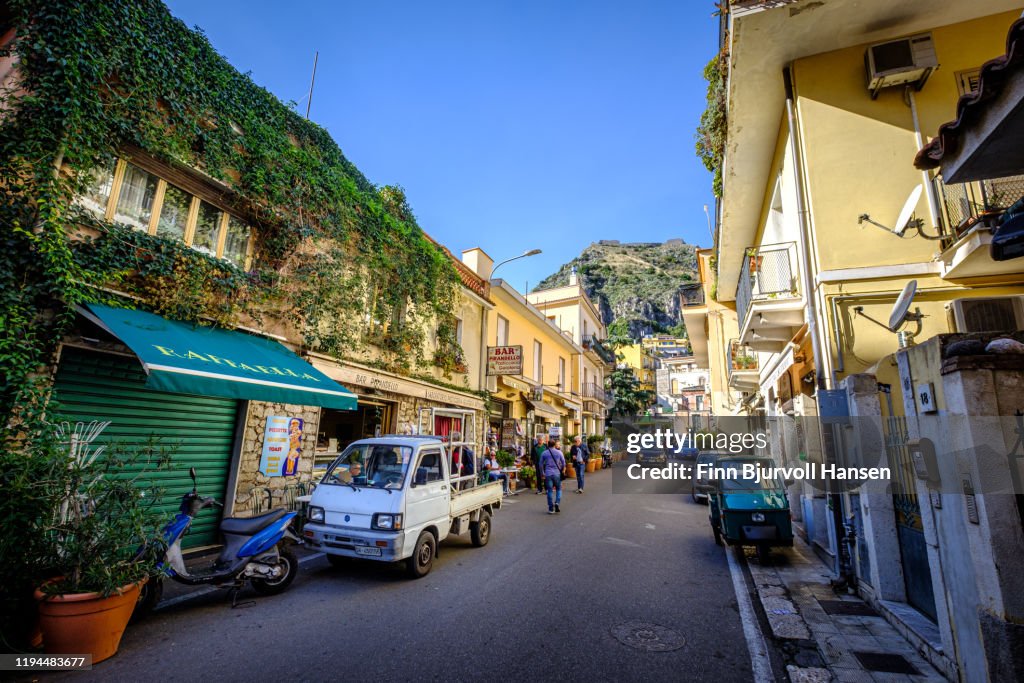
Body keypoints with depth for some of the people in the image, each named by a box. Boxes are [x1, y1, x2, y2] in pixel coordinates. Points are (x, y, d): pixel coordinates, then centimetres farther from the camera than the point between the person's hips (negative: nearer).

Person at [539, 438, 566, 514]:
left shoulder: (544, 453, 3)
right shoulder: (559, 452, 1)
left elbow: (541, 464, 7)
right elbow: (563, 463, 4)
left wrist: (542, 473, 18)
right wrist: (562, 470, 21)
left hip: (548, 474, 1)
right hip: (557, 473, 0)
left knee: (550, 491, 5)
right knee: (558, 489, 15)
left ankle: (551, 509, 6)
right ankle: (557, 503, -5)